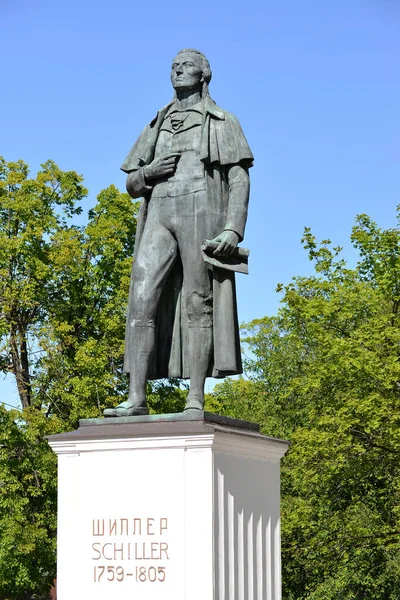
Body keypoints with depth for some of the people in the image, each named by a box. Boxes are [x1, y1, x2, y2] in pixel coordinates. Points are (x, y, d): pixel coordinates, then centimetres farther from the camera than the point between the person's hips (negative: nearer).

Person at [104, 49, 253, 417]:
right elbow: (131, 185, 23)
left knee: (198, 304, -9)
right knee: (142, 300, -11)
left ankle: (195, 401, -12)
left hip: (201, 213, -4)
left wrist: (233, 228, -13)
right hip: (159, 217, 4)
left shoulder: (222, 123, 14)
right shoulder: (157, 128, 26)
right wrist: (149, 172, -2)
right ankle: (136, 398, -17)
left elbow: (240, 179, 2)